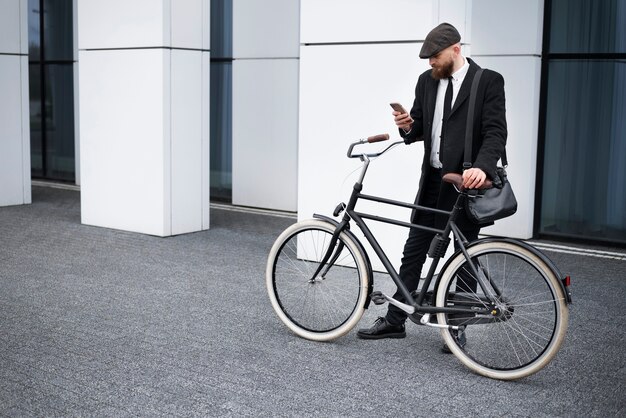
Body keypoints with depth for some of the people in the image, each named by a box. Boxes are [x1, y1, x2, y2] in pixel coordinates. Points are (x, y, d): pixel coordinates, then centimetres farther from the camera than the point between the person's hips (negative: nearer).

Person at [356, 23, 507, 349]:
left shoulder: (488, 81, -8)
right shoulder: (427, 81, 7)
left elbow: (496, 132, -16)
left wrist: (482, 167, -33)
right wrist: (408, 125, -11)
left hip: (467, 181, -5)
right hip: (432, 179, 5)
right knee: (413, 251, 7)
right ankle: (394, 320, 15)